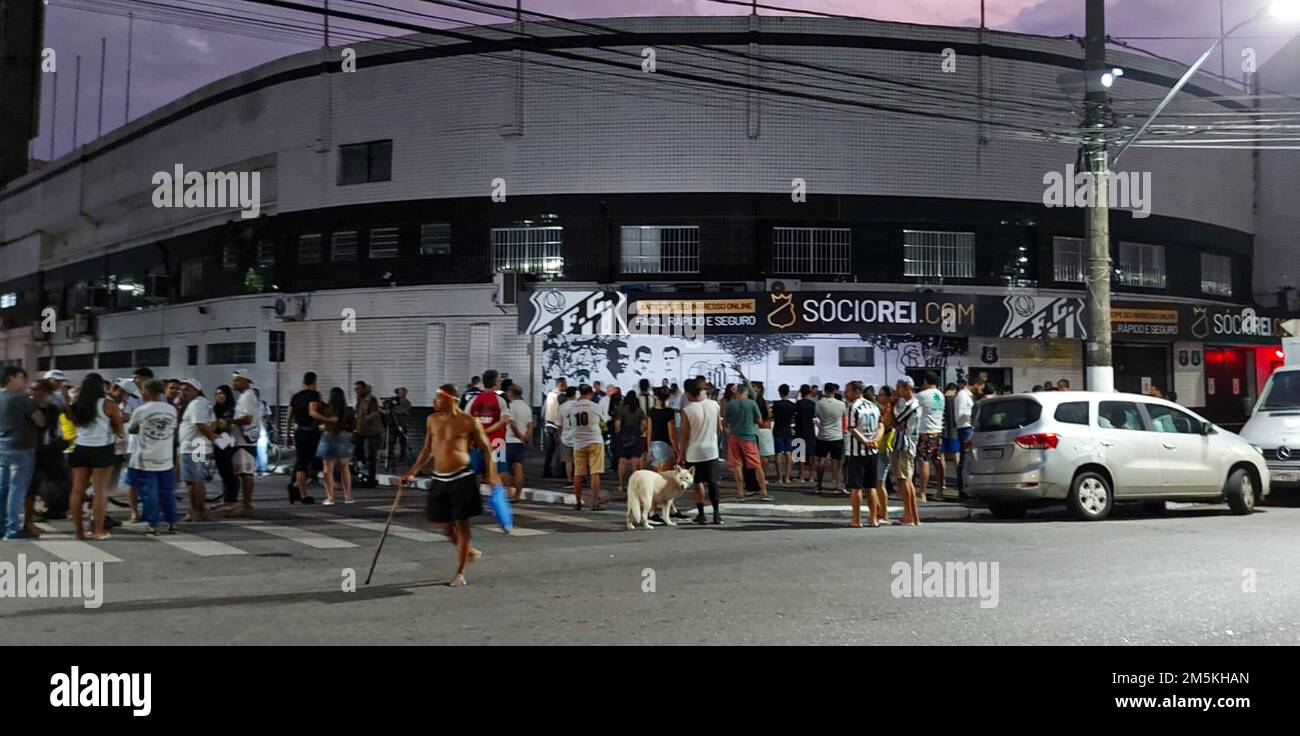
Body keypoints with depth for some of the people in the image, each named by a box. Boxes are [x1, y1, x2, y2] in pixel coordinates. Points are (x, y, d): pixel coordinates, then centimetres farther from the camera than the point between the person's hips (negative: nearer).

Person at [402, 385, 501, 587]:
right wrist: (412, 472, 15)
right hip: (440, 479, 5)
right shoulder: (432, 420, 7)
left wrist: (492, 475, -6)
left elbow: (486, 449, -1)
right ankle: (470, 552, 36)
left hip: (462, 479, -5)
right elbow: (427, 450, 18)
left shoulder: (469, 422, -8)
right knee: (448, 528, 9)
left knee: (461, 525, -1)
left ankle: (460, 573, 8)